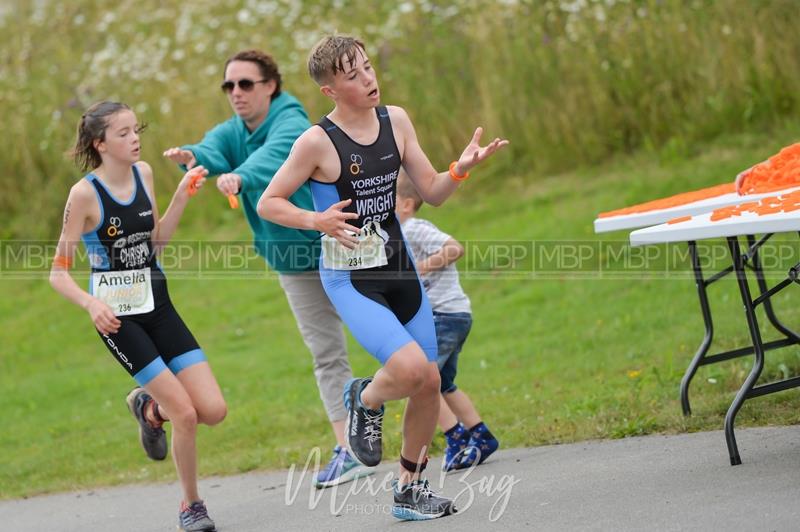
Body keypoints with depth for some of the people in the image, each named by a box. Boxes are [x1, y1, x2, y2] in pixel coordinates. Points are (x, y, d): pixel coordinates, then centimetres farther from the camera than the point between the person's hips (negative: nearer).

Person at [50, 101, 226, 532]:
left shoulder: (143, 173, 3)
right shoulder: (84, 194, -14)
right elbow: (58, 273, -11)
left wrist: (182, 196, 2)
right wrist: (91, 303, -30)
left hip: (157, 308, 6)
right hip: (117, 317, -6)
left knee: (214, 410, -3)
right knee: (185, 414, -11)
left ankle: (150, 408, 28)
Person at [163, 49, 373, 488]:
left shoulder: (291, 124, -19)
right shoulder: (234, 131, 2)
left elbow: (273, 155, -42)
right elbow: (216, 147, -22)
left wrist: (241, 176, -64)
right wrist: (194, 156, -47)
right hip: (294, 262, 7)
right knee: (326, 354, 8)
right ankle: (348, 450, 11)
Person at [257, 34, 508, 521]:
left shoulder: (395, 120, 1)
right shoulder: (317, 142, -15)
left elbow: (431, 191, 7)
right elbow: (268, 203, -8)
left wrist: (461, 169, -12)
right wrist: (317, 220, -24)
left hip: (400, 270, 6)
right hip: (351, 280, -6)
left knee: (429, 383, 6)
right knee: (411, 367, -25)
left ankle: (411, 488, 26)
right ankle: (366, 400, 11)